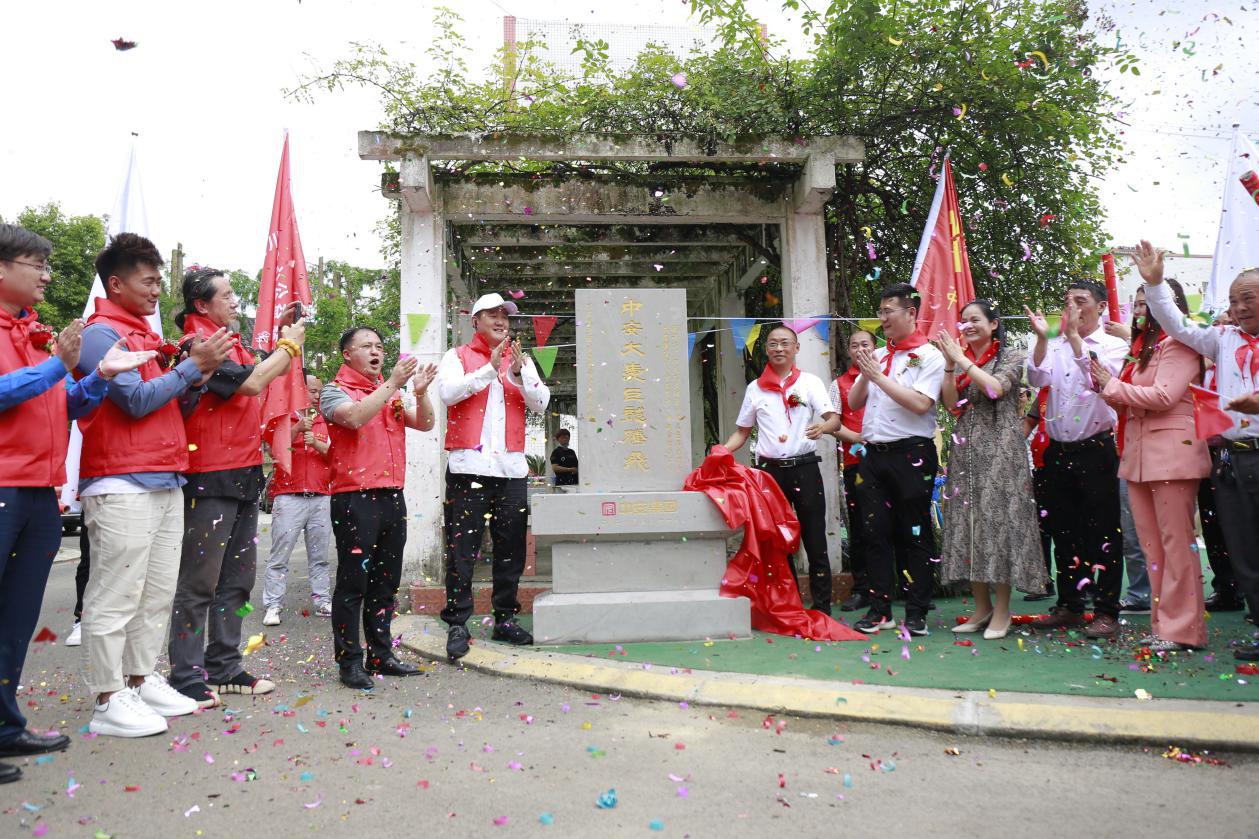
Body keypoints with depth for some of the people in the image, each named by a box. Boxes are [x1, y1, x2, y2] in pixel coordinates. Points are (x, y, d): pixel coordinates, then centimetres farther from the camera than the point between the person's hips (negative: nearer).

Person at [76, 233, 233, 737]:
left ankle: (142, 681, 23)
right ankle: (109, 702, 4)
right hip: (121, 486, -9)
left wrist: (198, 376, 5)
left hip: (165, 482, 9)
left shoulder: (144, 335, 19)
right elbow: (136, 400, -14)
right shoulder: (100, 334, -6)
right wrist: (193, 365, -10)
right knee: (116, 596, -4)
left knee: (158, 593, 13)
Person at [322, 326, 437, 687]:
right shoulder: (334, 391, 0)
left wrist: (420, 391, -8)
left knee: (385, 582, 12)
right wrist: (392, 383, -21)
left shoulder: (392, 393, 18)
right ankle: (350, 662, 5)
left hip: (392, 496, 7)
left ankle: (381, 655, 21)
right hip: (355, 498, -6)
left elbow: (424, 424, 9)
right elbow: (355, 417, -21)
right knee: (353, 583, -3)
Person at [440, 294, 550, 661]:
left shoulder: (521, 359, 18)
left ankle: (505, 618, 18)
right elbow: (448, 393, -11)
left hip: (511, 466, 4)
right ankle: (457, 623, 3)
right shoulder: (458, 356, 8)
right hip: (469, 464, -3)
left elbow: (541, 402, 4)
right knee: (462, 548, -3)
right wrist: (490, 369, -17)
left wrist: (519, 373, -12)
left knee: (511, 547, 7)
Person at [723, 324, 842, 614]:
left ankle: (821, 607, 10)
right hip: (770, 470, 2)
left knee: (814, 541, 1)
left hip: (804, 468, -2)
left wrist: (822, 427, -31)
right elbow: (742, 432, 16)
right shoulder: (755, 388, 10)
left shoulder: (811, 383, 4)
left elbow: (835, 419, -7)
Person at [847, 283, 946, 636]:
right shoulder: (877, 356, 15)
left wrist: (878, 376, -13)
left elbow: (920, 403, -16)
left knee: (915, 535, 2)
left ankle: (916, 613, 10)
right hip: (874, 455, 6)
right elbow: (854, 403, 15)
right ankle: (880, 610, 15)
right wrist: (864, 375, -2)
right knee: (877, 534, 7)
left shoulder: (929, 356, -2)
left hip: (911, 455, -6)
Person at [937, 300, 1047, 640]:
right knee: (967, 521, 4)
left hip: (999, 448, -5)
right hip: (966, 449, 5)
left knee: (998, 518, -6)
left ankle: (1002, 610, 3)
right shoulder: (960, 360, 15)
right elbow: (951, 403, 4)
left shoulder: (1011, 355, 2)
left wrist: (962, 360, -13)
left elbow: (996, 388, -16)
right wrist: (950, 364, -4)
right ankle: (982, 607, 14)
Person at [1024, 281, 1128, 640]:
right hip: (1058, 450, 4)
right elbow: (1037, 379, -5)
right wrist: (1042, 338, -14)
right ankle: (1069, 606, 22)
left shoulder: (1114, 345, 1)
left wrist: (1074, 335, -18)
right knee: (1064, 532, 11)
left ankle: (1106, 611, 8)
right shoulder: (1054, 346, 11)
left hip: (1096, 449, -4)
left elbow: (1098, 377, -17)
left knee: (1104, 533, -1)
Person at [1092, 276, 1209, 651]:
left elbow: (1163, 396, -18)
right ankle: (1163, 624, 15)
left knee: (1176, 543, -4)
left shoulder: (1178, 344, -6)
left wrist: (1113, 385, -8)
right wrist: (1107, 385, 4)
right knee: (1152, 546, 9)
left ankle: (1183, 630, 2)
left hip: (1171, 453, -9)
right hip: (1139, 455, 9)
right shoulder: (1144, 346, 21)